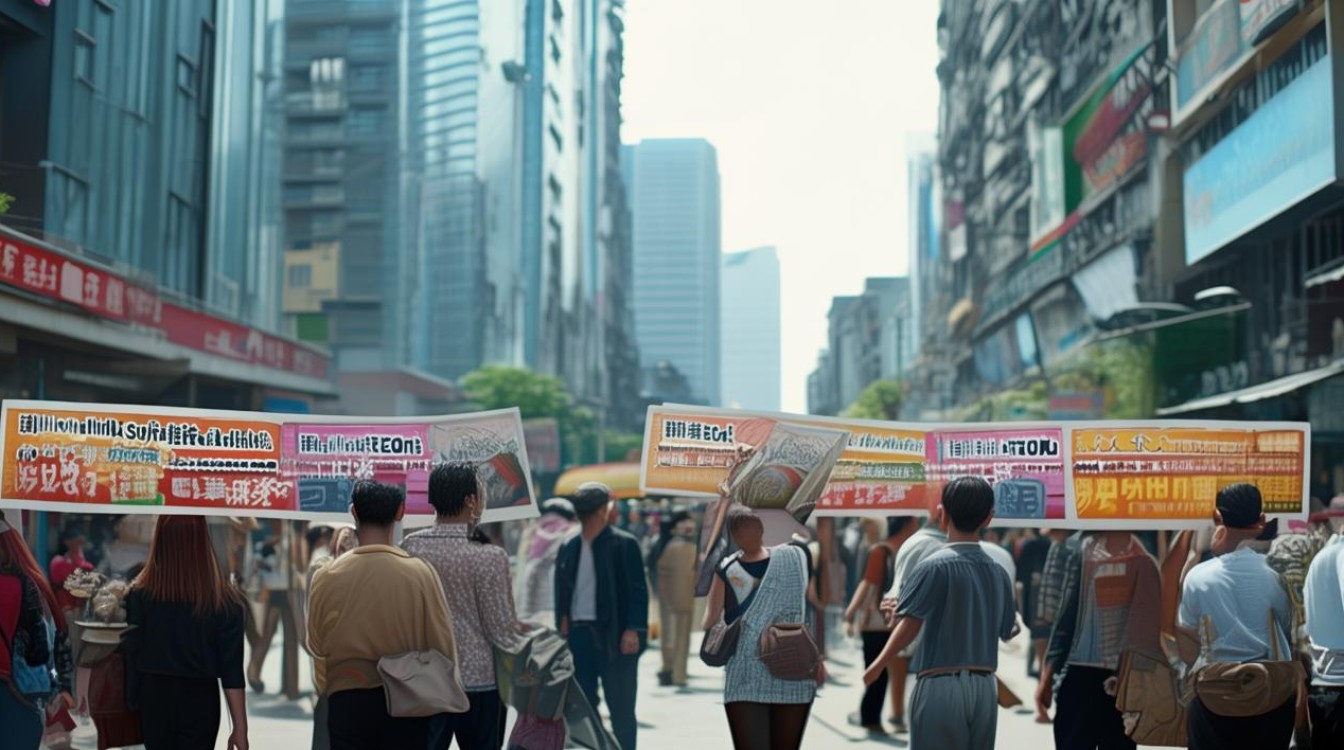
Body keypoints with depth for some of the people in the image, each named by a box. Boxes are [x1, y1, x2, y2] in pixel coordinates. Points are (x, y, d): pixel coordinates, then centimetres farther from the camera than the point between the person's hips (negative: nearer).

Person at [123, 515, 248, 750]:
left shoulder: (140, 594, -8)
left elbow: (132, 657, -4)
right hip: (200, 700, -1)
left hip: (155, 699, 1)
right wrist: (240, 727, -4)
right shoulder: (225, 601, -9)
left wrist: (134, 703, 8)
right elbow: (231, 670, -9)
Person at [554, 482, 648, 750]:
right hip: (579, 635, 3)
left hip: (615, 636, -3)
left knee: (621, 708, 3)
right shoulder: (569, 548, 9)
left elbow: (638, 590, -7)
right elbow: (562, 592, 12)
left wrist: (633, 629, -15)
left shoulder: (624, 544, -1)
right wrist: (562, 625, 2)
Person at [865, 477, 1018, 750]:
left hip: (941, 687, -6)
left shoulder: (936, 566, -10)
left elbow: (909, 627, -17)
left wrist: (878, 666, -6)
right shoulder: (999, 573, 8)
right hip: (985, 689, 6)